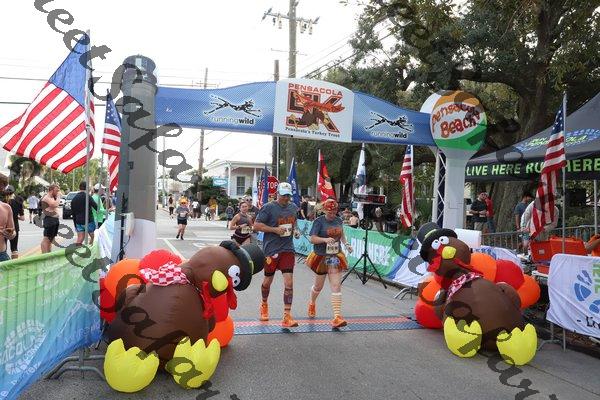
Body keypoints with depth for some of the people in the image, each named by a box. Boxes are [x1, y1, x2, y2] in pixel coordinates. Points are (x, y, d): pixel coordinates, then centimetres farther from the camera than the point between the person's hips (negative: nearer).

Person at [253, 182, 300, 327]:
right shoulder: (268, 207, -8)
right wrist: (275, 229, -18)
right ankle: (264, 304, 43)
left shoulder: (293, 207, 9)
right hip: (271, 249, -3)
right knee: (268, 281, 14)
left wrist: (295, 230, 6)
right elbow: (256, 225, -10)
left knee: (289, 283, -7)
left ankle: (287, 317, -3)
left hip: (288, 249, 3)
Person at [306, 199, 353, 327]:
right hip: (321, 257, -3)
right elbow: (312, 239, -17)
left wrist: (346, 244, 5)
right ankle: (312, 303, 47)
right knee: (319, 286, 16)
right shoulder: (319, 221, -12)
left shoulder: (339, 220, 3)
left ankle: (337, 317, -9)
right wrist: (325, 240, -32)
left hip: (335, 257, 3)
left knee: (336, 286, -8)